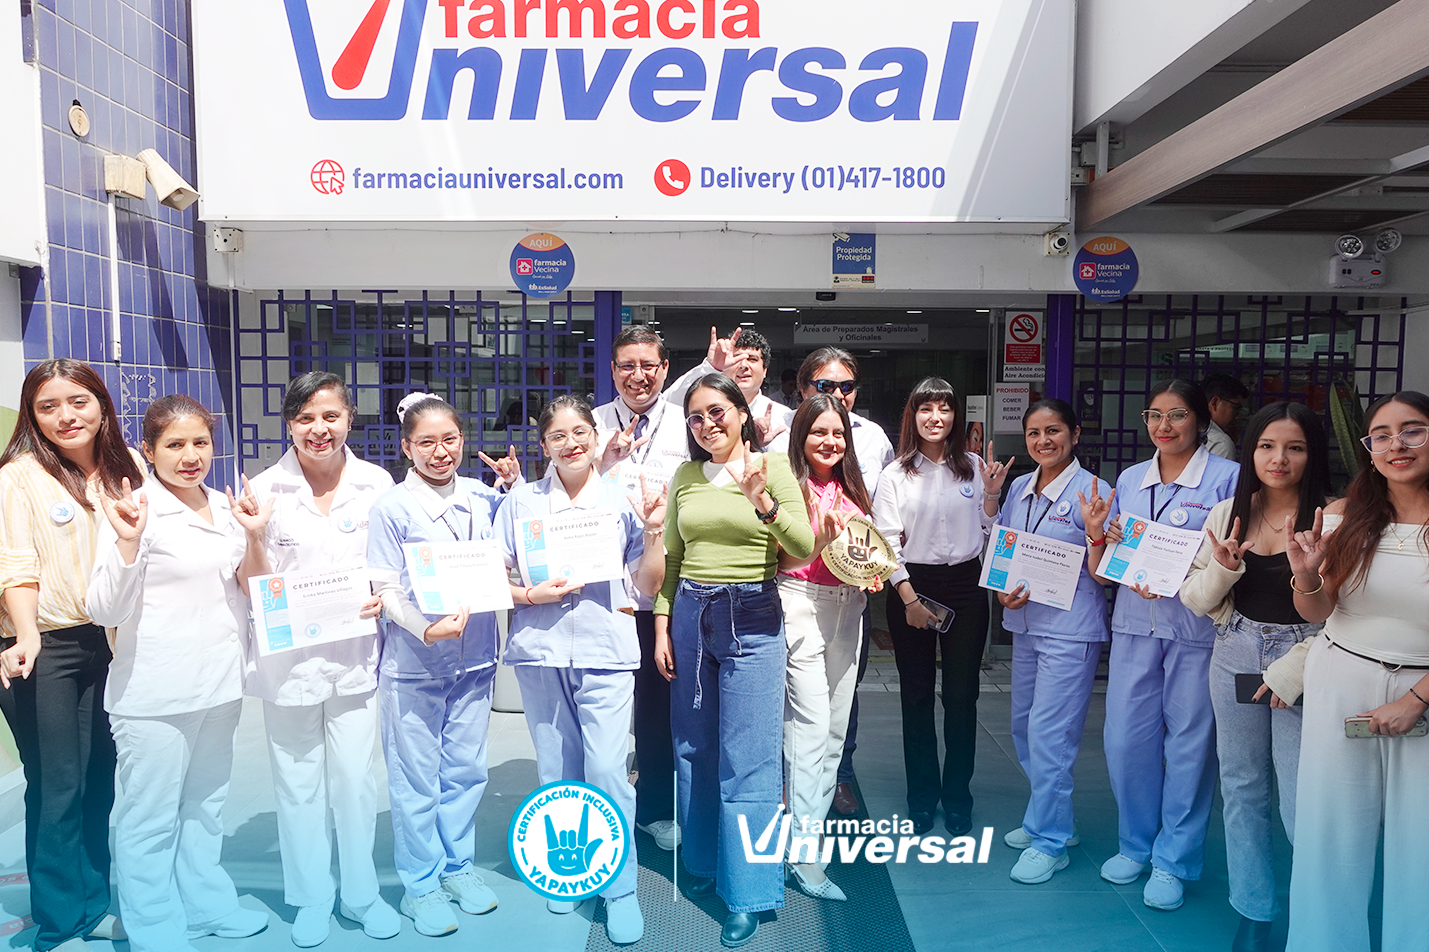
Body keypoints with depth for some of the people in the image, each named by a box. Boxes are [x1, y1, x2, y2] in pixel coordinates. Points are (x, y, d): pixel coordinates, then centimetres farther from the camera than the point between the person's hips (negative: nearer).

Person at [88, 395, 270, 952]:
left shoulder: (224, 507, 6)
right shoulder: (135, 510, -13)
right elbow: (105, 611, -16)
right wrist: (128, 541, -29)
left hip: (219, 684, 7)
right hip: (155, 694, -6)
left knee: (206, 804, 21)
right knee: (150, 817, 6)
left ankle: (205, 905, 37)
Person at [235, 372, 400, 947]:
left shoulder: (376, 484, -3)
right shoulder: (265, 489, -5)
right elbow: (257, 587, -2)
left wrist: (382, 597, -12)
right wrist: (252, 537, -19)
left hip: (354, 655, 0)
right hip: (287, 656, 0)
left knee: (355, 779, 7)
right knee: (298, 782, 12)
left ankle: (361, 893, 28)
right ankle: (311, 897, 32)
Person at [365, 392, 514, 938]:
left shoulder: (481, 498, 4)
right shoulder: (391, 509, -8)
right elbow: (385, 590, -10)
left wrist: (514, 484, 4)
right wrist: (428, 628, -26)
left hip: (473, 655, 4)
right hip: (414, 662, -4)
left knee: (466, 769, 15)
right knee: (416, 777, 7)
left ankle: (459, 867, 33)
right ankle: (420, 885, 24)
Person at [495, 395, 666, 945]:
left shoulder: (621, 501, 2)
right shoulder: (521, 503, 5)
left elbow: (648, 586, 3)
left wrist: (654, 530, -10)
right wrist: (531, 595, -11)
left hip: (605, 652, -2)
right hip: (540, 652, 2)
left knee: (607, 770, -7)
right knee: (556, 771, 10)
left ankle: (621, 888, 10)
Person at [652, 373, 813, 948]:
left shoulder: (774, 469, -4)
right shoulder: (685, 476, 9)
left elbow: (803, 549, -12)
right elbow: (671, 557, 13)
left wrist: (764, 503, -27)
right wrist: (662, 625, 8)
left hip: (752, 620, -4)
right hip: (691, 614, 5)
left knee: (747, 759, -2)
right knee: (693, 749, 13)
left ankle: (747, 895, 10)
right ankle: (704, 862, 33)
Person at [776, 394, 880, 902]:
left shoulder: (852, 487, 13)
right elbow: (787, 559, -9)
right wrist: (825, 534, -23)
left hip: (847, 607, 7)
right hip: (801, 604, -7)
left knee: (836, 723, 11)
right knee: (811, 726, -10)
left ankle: (816, 817, 25)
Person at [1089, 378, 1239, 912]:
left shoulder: (1227, 478, -4)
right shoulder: (1129, 480, 10)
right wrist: (1097, 535, -7)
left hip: (1196, 628, -4)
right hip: (1134, 624, 4)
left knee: (1188, 743, 5)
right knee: (1125, 738, 7)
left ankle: (1174, 860, 22)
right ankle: (1136, 844, 28)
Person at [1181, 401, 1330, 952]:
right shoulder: (1226, 514, 4)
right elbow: (1197, 601, 4)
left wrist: (1296, 672, -20)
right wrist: (1222, 568, -14)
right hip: (1235, 657, 4)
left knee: (1302, 801, -3)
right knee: (1242, 787, 13)